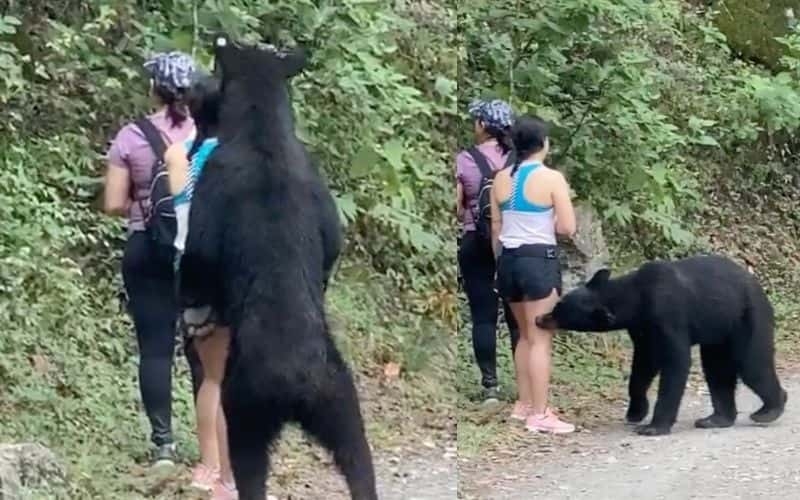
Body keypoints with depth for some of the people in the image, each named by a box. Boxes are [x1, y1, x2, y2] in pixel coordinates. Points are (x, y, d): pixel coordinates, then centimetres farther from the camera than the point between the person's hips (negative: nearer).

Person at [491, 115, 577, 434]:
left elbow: (495, 228, 11)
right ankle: (539, 415, -4)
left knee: (526, 334, 20)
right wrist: (547, 221, 8)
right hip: (539, 260, -6)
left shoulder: (501, 178, 6)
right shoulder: (552, 178, -11)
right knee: (541, 339, -3)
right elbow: (568, 228, -13)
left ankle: (524, 404, 26)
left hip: (509, 259, 6)